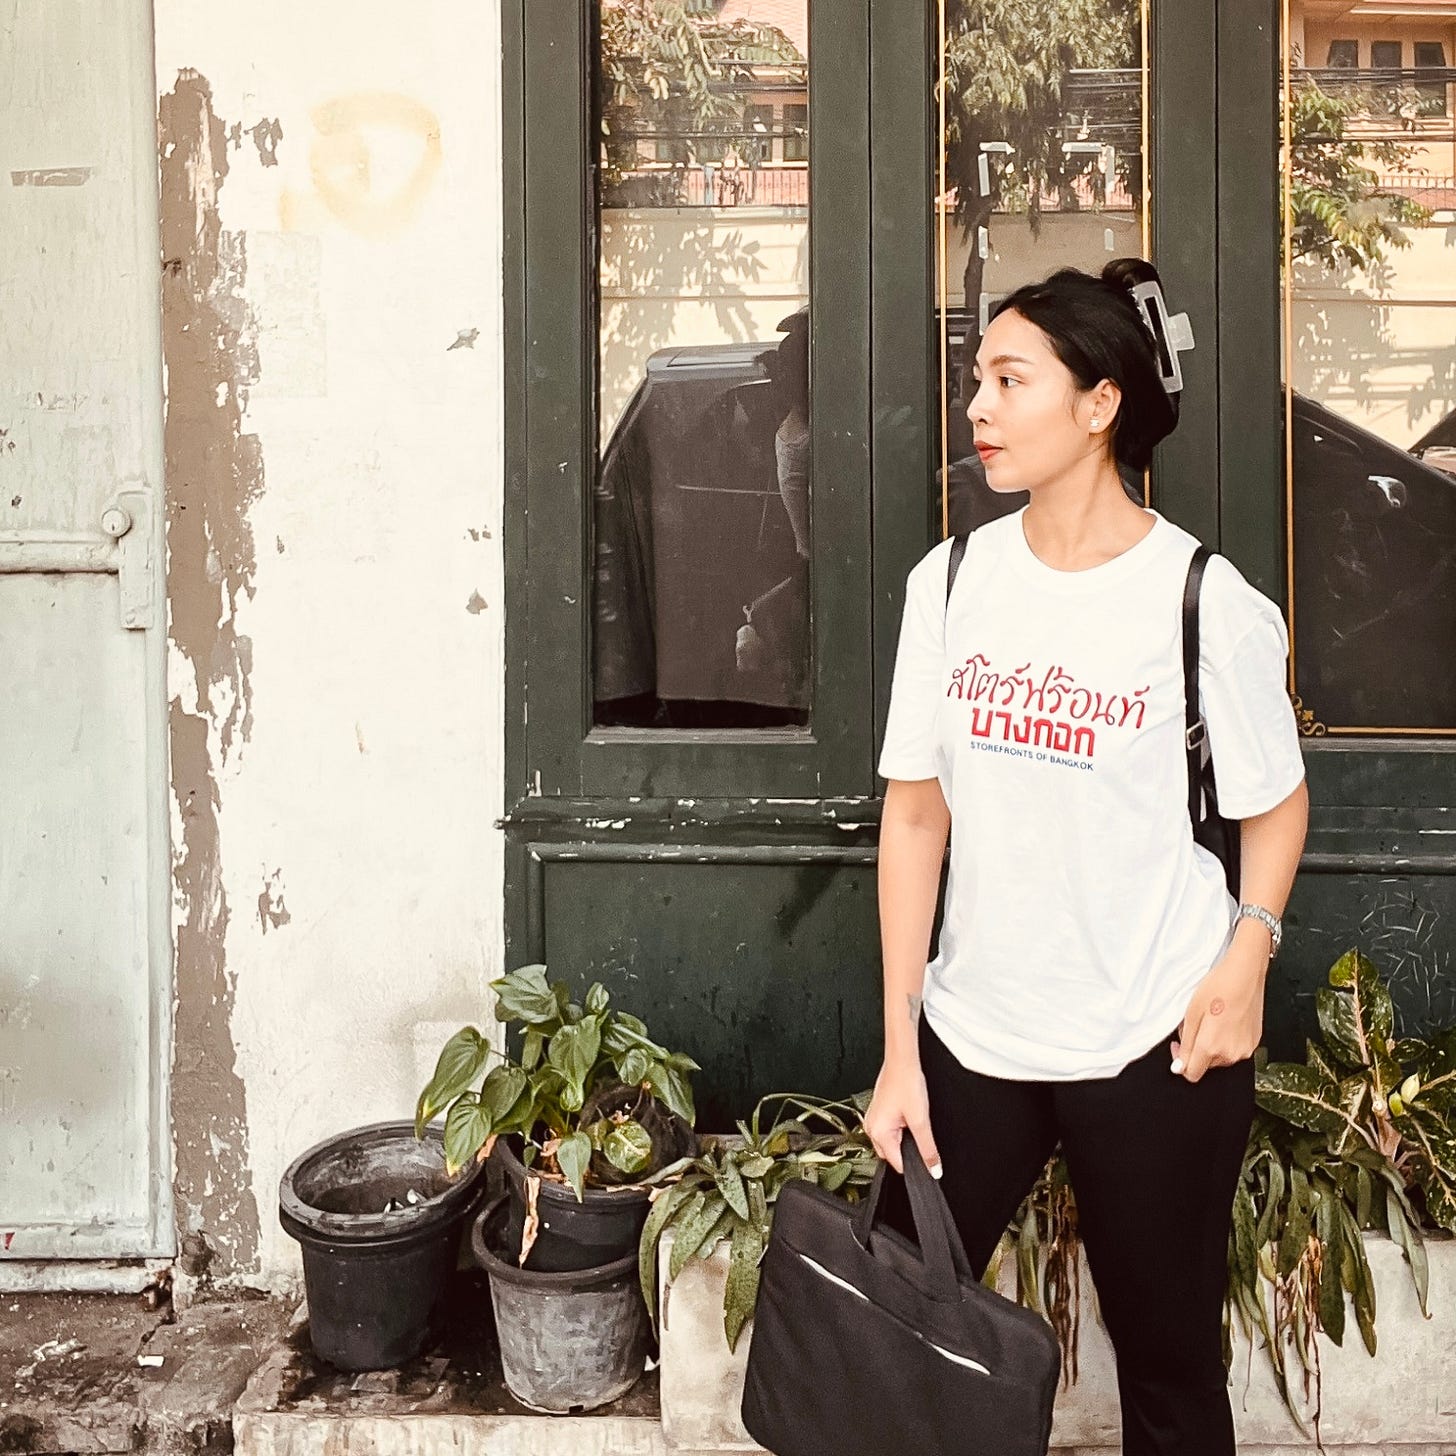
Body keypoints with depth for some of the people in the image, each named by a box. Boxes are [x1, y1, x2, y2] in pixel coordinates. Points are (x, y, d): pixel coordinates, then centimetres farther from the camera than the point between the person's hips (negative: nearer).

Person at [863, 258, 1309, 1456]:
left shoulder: (1205, 599, -10)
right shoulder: (951, 580, 0)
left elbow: (1275, 805, 3)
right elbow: (915, 814, 3)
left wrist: (1247, 953, -15)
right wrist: (900, 1053, 1)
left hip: (1155, 1044, -3)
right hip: (973, 1033, 3)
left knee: (1168, 1360, 11)